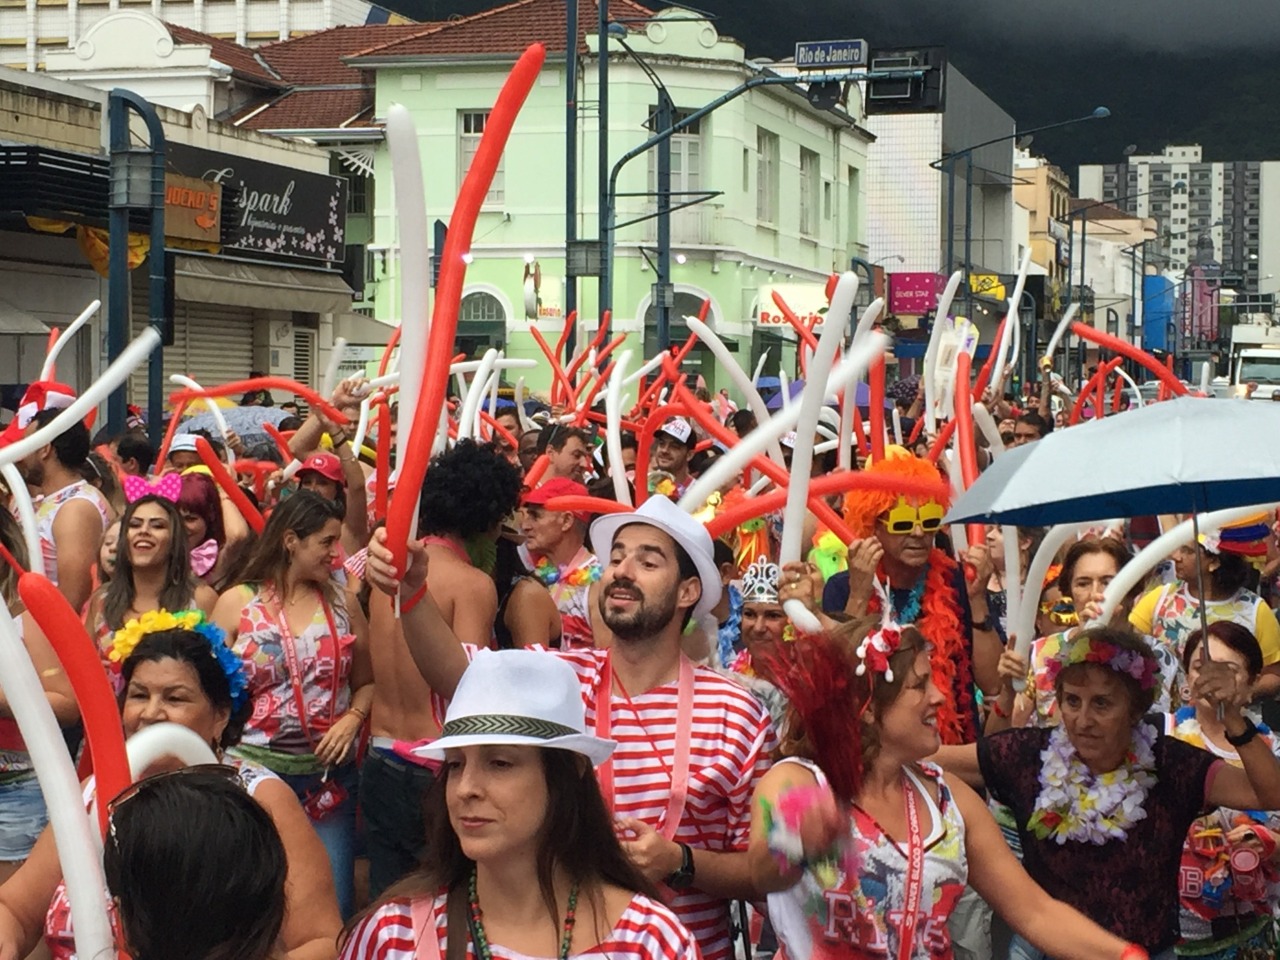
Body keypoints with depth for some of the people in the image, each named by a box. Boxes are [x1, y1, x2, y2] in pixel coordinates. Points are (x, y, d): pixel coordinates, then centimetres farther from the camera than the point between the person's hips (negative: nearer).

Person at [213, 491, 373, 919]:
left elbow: (367, 682, 13)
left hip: (329, 775, 2)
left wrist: (352, 719, -6)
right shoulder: (237, 603, 1)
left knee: (334, 905, 3)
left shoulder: (342, 605, 8)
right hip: (256, 771, -2)